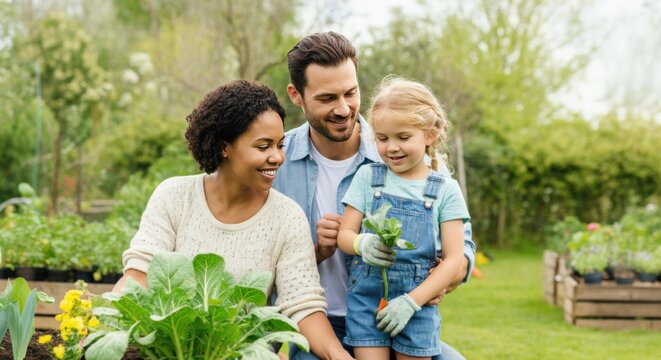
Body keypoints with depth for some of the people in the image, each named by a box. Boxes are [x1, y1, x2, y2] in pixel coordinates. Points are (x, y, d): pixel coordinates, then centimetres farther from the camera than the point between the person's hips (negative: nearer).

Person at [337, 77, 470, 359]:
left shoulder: (445, 190, 0)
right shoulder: (368, 177, 5)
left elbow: (453, 259, -3)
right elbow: (344, 234, 4)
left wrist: (412, 301, -13)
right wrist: (362, 244, -20)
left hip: (418, 302, 0)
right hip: (367, 296, 0)